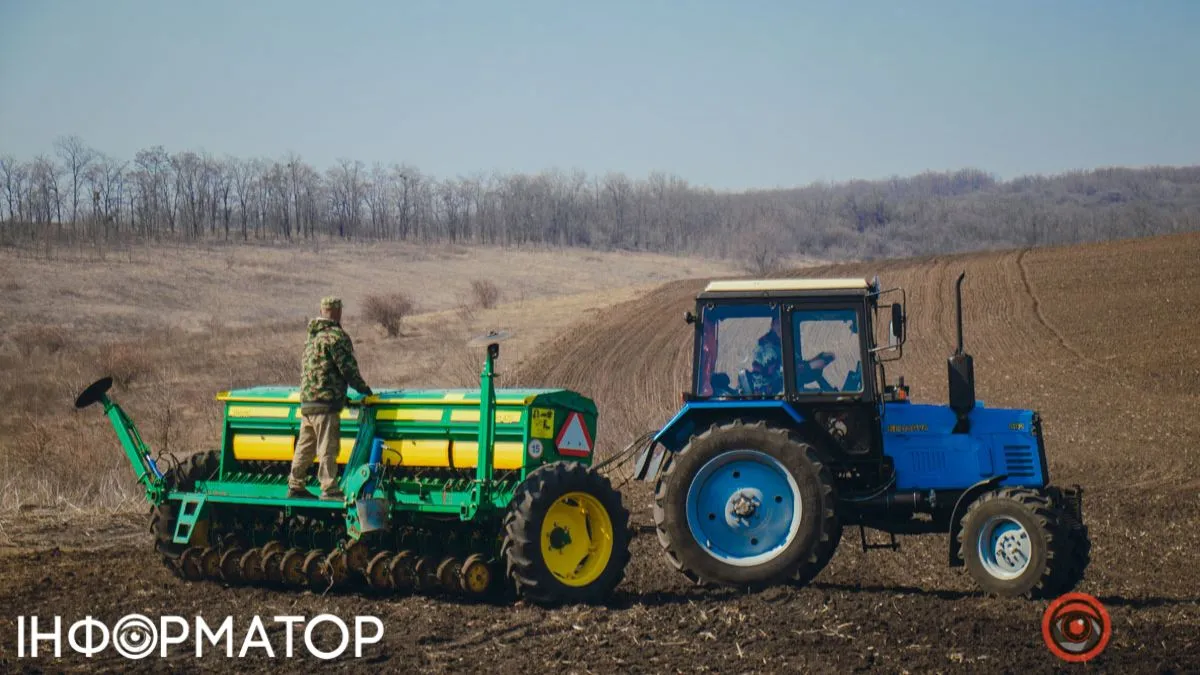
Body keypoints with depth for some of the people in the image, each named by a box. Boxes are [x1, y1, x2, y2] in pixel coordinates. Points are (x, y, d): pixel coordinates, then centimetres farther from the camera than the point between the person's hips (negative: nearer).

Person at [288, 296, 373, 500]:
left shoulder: (312, 336, 18)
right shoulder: (335, 336, -10)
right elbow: (347, 367, -12)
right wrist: (362, 388, 3)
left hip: (306, 401, 9)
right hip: (325, 401, -9)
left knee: (305, 446, 14)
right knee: (328, 447, -7)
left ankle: (295, 486, 19)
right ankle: (329, 489, -7)